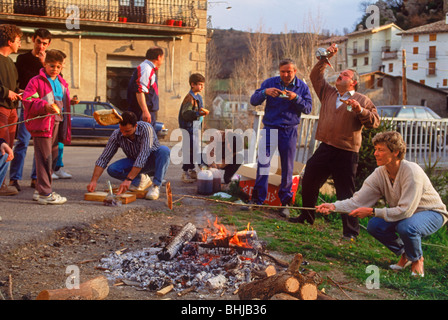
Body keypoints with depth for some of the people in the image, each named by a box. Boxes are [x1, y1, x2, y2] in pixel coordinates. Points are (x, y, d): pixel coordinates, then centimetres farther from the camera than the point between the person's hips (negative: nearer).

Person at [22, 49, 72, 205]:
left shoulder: (62, 84, 19)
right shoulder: (36, 81, -3)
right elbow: (28, 101, -13)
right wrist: (45, 106, -27)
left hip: (57, 124, 7)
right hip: (42, 124, -7)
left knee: (53, 158, 11)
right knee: (44, 159, -8)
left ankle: (40, 190, 23)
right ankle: (45, 194, -5)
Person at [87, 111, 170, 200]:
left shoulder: (146, 128, -31)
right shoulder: (116, 135, -18)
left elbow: (143, 157, -37)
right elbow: (103, 159, -16)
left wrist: (128, 179, -43)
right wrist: (94, 181, -29)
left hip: (153, 161, -4)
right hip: (134, 162, 4)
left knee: (164, 150, -36)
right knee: (112, 169, -23)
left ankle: (155, 186, -26)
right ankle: (141, 179, -1)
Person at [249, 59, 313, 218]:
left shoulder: (302, 87, 4)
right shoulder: (270, 82, 3)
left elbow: (308, 108, -2)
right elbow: (253, 101, 0)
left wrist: (296, 98, -19)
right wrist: (265, 92, -19)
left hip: (289, 131, 0)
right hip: (270, 128, 0)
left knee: (287, 168, 5)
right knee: (263, 163, -4)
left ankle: (285, 202, 15)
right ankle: (258, 199, 6)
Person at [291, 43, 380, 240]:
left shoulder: (362, 100, 0)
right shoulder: (328, 93, 15)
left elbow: (375, 122, -8)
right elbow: (315, 76, 20)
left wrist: (360, 110, -24)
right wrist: (325, 59, 11)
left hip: (346, 153, -6)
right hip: (325, 149, 6)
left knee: (346, 193, -4)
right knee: (308, 181, 14)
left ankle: (351, 231, 4)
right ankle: (307, 216, 33)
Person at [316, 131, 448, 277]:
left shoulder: (411, 171, -31)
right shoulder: (379, 174, -12)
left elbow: (405, 210, -34)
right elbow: (357, 201, -15)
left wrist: (372, 211, -32)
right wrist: (333, 207, -31)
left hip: (433, 212, -6)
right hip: (405, 213, 6)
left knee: (406, 227, -36)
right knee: (374, 225, -17)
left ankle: (417, 259, -3)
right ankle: (404, 254, 8)